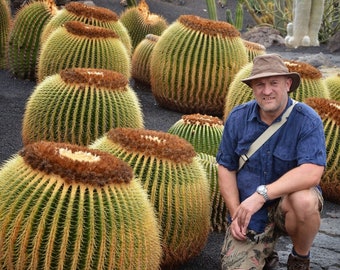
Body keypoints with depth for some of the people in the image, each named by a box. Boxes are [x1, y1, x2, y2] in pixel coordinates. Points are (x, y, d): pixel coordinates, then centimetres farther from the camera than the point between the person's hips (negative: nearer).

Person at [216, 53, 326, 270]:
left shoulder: (307, 120, -17)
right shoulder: (238, 118, -5)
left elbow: (312, 172, -30)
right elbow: (226, 168, 2)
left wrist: (262, 194, -36)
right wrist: (235, 213, -8)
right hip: (249, 213, 2)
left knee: (305, 201, -36)